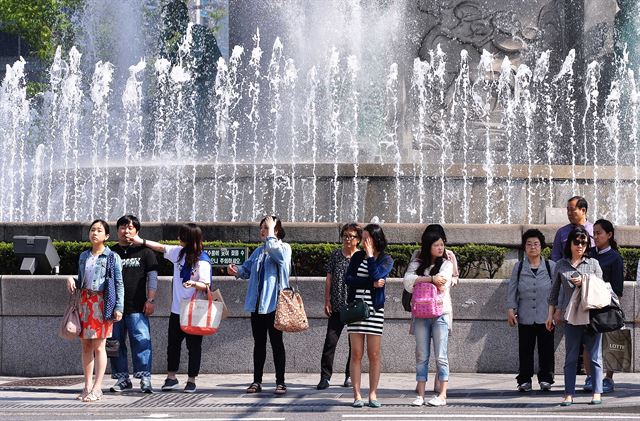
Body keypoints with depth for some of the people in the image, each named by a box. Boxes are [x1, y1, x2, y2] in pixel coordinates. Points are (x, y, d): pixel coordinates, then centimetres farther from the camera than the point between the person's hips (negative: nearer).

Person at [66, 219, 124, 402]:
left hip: (102, 303, -5)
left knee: (98, 346, -5)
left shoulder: (112, 257, -2)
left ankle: (97, 388, -1)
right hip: (85, 302, 5)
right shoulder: (84, 256, 13)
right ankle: (87, 386, 12)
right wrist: (71, 280, -3)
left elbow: (119, 284, -4)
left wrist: (119, 307, -11)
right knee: (85, 345, 6)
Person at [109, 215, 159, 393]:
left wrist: (150, 300, -5)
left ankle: (145, 378, -9)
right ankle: (122, 378, 13)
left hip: (137, 307, -3)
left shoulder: (144, 251, 6)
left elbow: (152, 276, 4)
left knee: (141, 341, -10)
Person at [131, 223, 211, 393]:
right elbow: (161, 247, 18)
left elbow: (206, 286, -17)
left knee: (193, 346, 3)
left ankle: (192, 380, 11)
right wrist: (141, 241, 18)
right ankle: (171, 377, 22)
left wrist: (193, 283, -36)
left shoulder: (202, 261, -15)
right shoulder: (179, 252, 5)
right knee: (173, 343, 11)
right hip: (177, 309, 7)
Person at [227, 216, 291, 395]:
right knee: (259, 343, 10)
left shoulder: (284, 247, -2)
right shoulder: (259, 251, 18)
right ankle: (257, 381, 15)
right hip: (257, 304, 6)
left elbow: (278, 254, -24)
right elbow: (247, 269, 16)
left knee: (276, 343, -2)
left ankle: (280, 382, 3)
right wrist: (237, 271, -5)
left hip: (273, 303, -6)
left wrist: (270, 235, -14)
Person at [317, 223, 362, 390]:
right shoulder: (336, 255, 8)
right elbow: (329, 279, 9)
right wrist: (327, 300, 2)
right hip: (337, 306, 1)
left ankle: (350, 376, 17)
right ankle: (325, 376, -3)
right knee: (330, 340, -6)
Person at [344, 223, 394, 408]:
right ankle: (357, 395, 2)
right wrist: (371, 284, -12)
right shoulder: (357, 256, 10)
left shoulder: (386, 259, 3)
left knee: (374, 355, 1)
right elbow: (348, 279, -3)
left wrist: (370, 255, -8)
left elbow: (377, 276, -16)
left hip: (374, 309, -2)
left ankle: (373, 394, 8)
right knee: (356, 354, 0)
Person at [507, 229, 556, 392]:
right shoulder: (519, 268, 6)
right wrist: (510, 309, -3)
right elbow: (512, 290, 5)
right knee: (525, 349, 2)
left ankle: (545, 379, 14)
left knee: (546, 349, 3)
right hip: (525, 317, 1)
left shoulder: (551, 266, 4)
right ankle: (524, 380, 10)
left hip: (546, 317, 0)